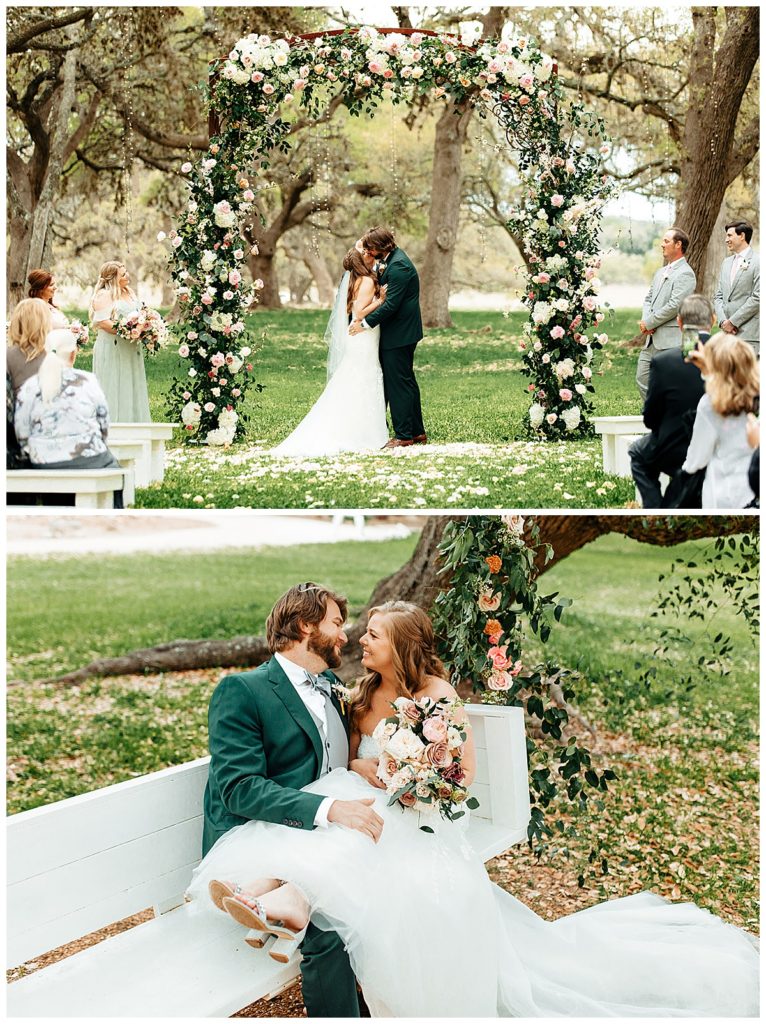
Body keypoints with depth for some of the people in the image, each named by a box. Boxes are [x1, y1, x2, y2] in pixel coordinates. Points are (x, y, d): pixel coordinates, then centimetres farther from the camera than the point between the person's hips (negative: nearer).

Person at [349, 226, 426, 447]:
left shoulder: (398, 266, -20)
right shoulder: (391, 258, 11)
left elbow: (391, 304, -24)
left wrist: (365, 323, -18)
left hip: (399, 335, -11)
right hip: (402, 332, 11)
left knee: (399, 383, -5)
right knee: (407, 381, 15)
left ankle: (404, 435, 1)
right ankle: (417, 432, 23)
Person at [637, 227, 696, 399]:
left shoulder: (685, 274, -11)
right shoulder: (660, 272, 19)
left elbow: (674, 306, -18)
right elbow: (648, 299, 19)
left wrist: (649, 322, -12)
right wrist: (645, 320, -1)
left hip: (670, 341, -9)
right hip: (652, 339, 9)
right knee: (642, 379, 9)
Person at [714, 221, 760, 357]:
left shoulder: (758, 262, -5)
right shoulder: (726, 262, 18)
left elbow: (757, 298, -12)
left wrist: (733, 321, -11)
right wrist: (723, 321, 0)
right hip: (727, 331, 7)